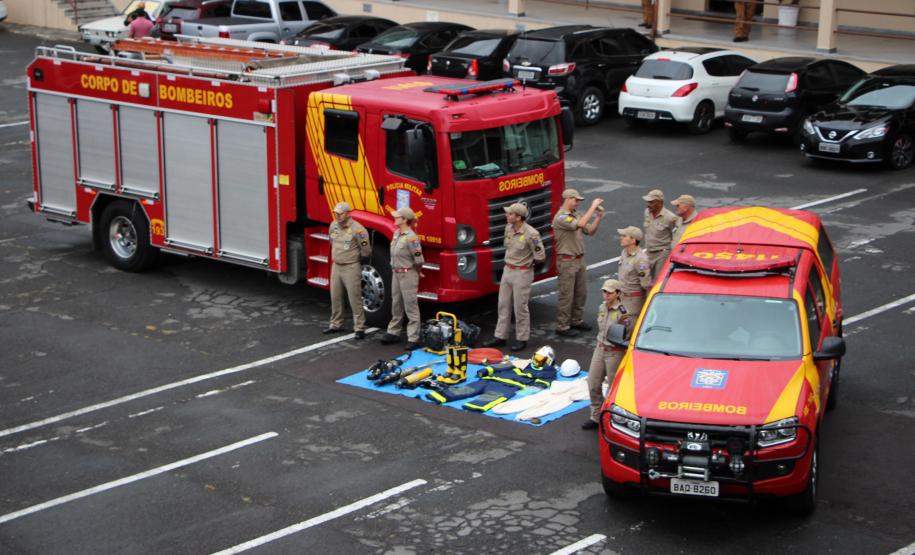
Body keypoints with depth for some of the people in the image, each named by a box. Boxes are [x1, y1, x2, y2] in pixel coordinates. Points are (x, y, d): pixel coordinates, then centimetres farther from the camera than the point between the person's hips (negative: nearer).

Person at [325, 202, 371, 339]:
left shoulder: (357, 229, -18)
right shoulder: (333, 226, 3)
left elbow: (366, 251, -11)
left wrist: (353, 256, 4)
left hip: (351, 268, -7)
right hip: (336, 266, 7)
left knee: (355, 299, -4)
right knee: (335, 298, 15)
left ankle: (359, 328, 1)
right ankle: (336, 325, 27)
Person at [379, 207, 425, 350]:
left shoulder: (411, 238, -21)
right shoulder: (396, 234, 6)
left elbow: (418, 260, -18)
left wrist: (416, 273, -2)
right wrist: (396, 270, 14)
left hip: (408, 274, -9)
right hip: (396, 273, 9)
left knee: (410, 306, -5)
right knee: (396, 304, 17)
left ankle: (413, 338, -3)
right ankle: (393, 332, 28)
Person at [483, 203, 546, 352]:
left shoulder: (531, 234, -21)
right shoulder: (508, 228, 1)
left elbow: (540, 256, -15)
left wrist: (527, 262, 0)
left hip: (522, 273, -7)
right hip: (507, 270, 7)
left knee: (520, 307, 1)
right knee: (503, 305, 12)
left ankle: (522, 339, 13)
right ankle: (500, 336, 21)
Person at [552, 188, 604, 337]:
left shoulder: (575, 216, 12)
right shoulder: (561, 218, -18)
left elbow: (590, 231, 11)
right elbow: (580, 224, -32)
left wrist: (598, 217, -4)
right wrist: (593, 207, -26)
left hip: (579, 260, 9)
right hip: (567, 262, -9)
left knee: (581, 293, 16)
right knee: (566, 295, -3)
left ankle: (576, 321, 29)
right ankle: (562, 326, 4)